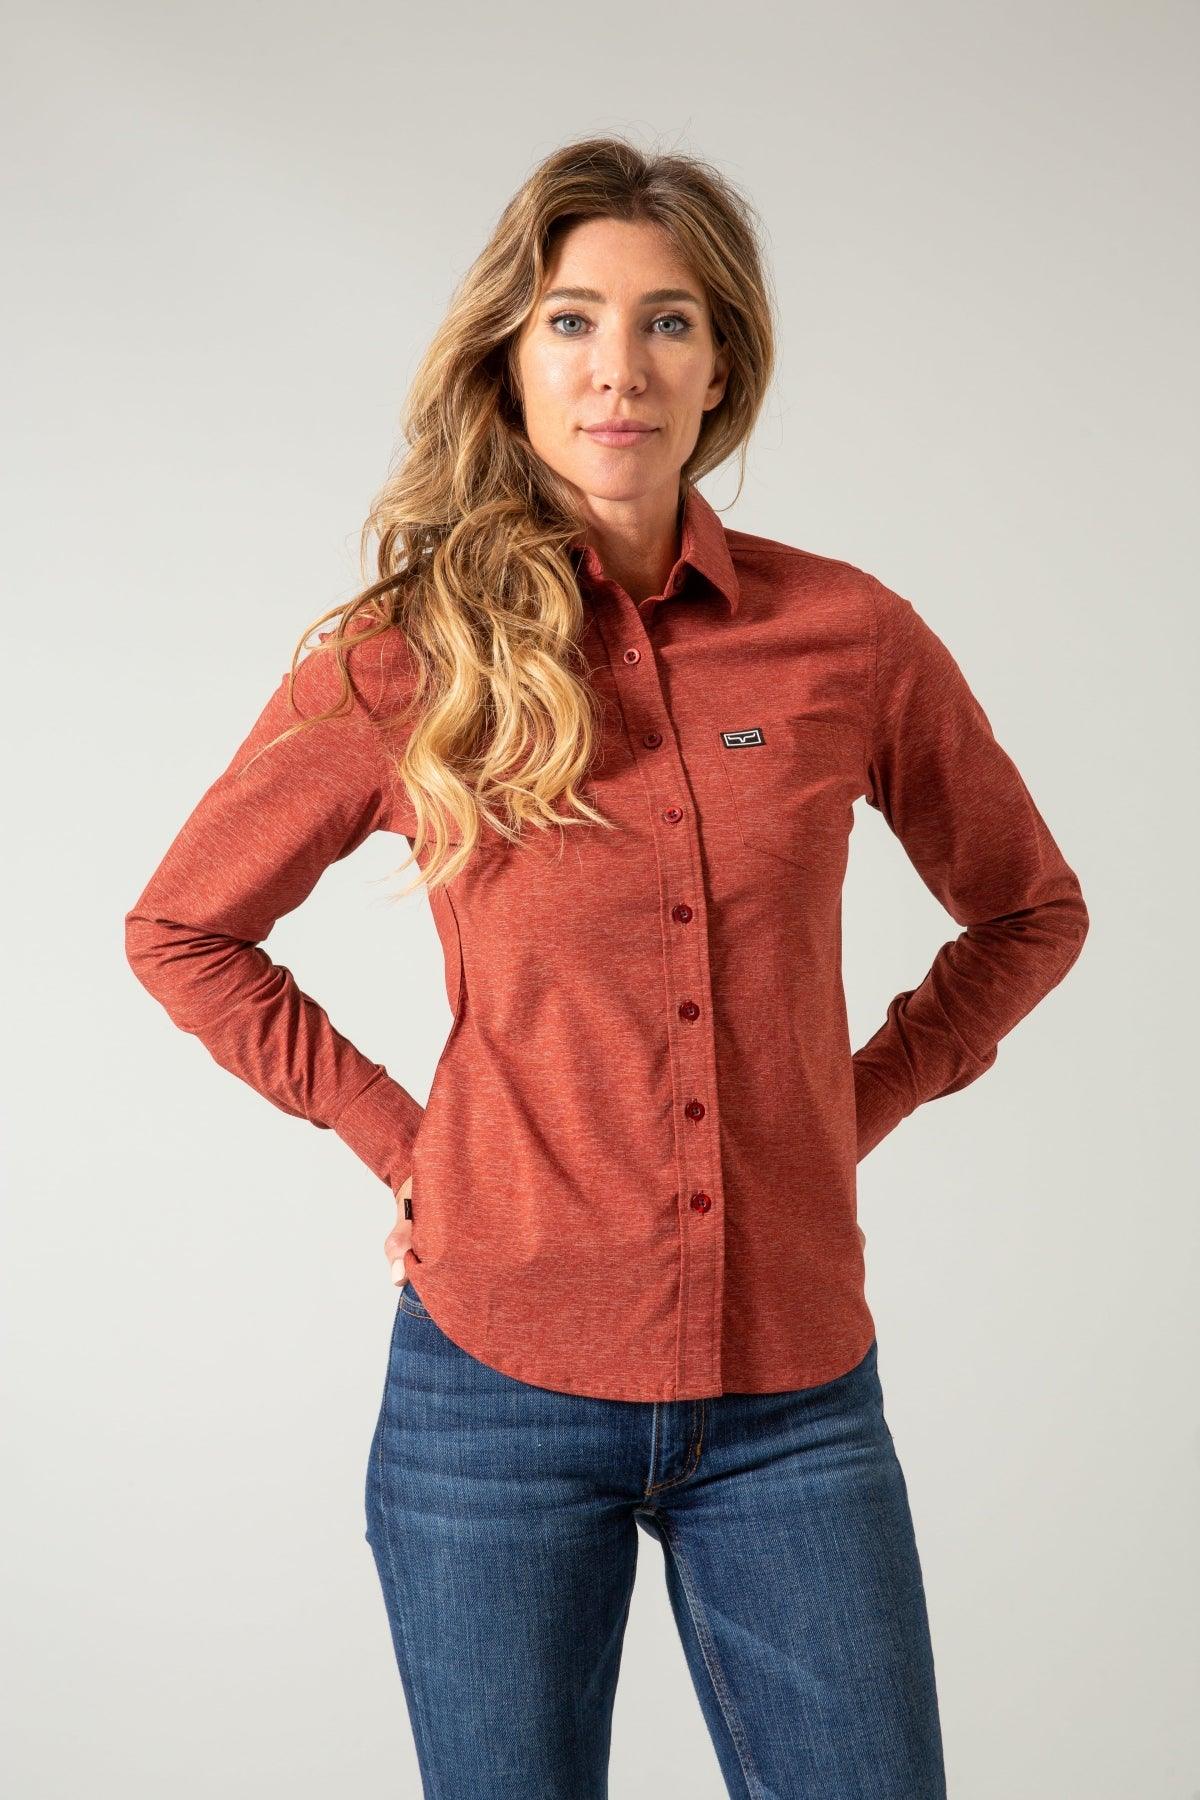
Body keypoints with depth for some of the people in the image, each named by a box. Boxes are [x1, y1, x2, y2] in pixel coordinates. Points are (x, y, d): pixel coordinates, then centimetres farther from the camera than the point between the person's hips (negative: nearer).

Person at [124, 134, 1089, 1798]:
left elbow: (1028, 912, 14)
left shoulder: (848, 635, -1)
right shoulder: (402, 661, -4)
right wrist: (396, 1139, 1)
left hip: (793, 1396, 1)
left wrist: (858, 1105, 4)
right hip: (501, 1384, -1)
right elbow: (180, 930, 9)